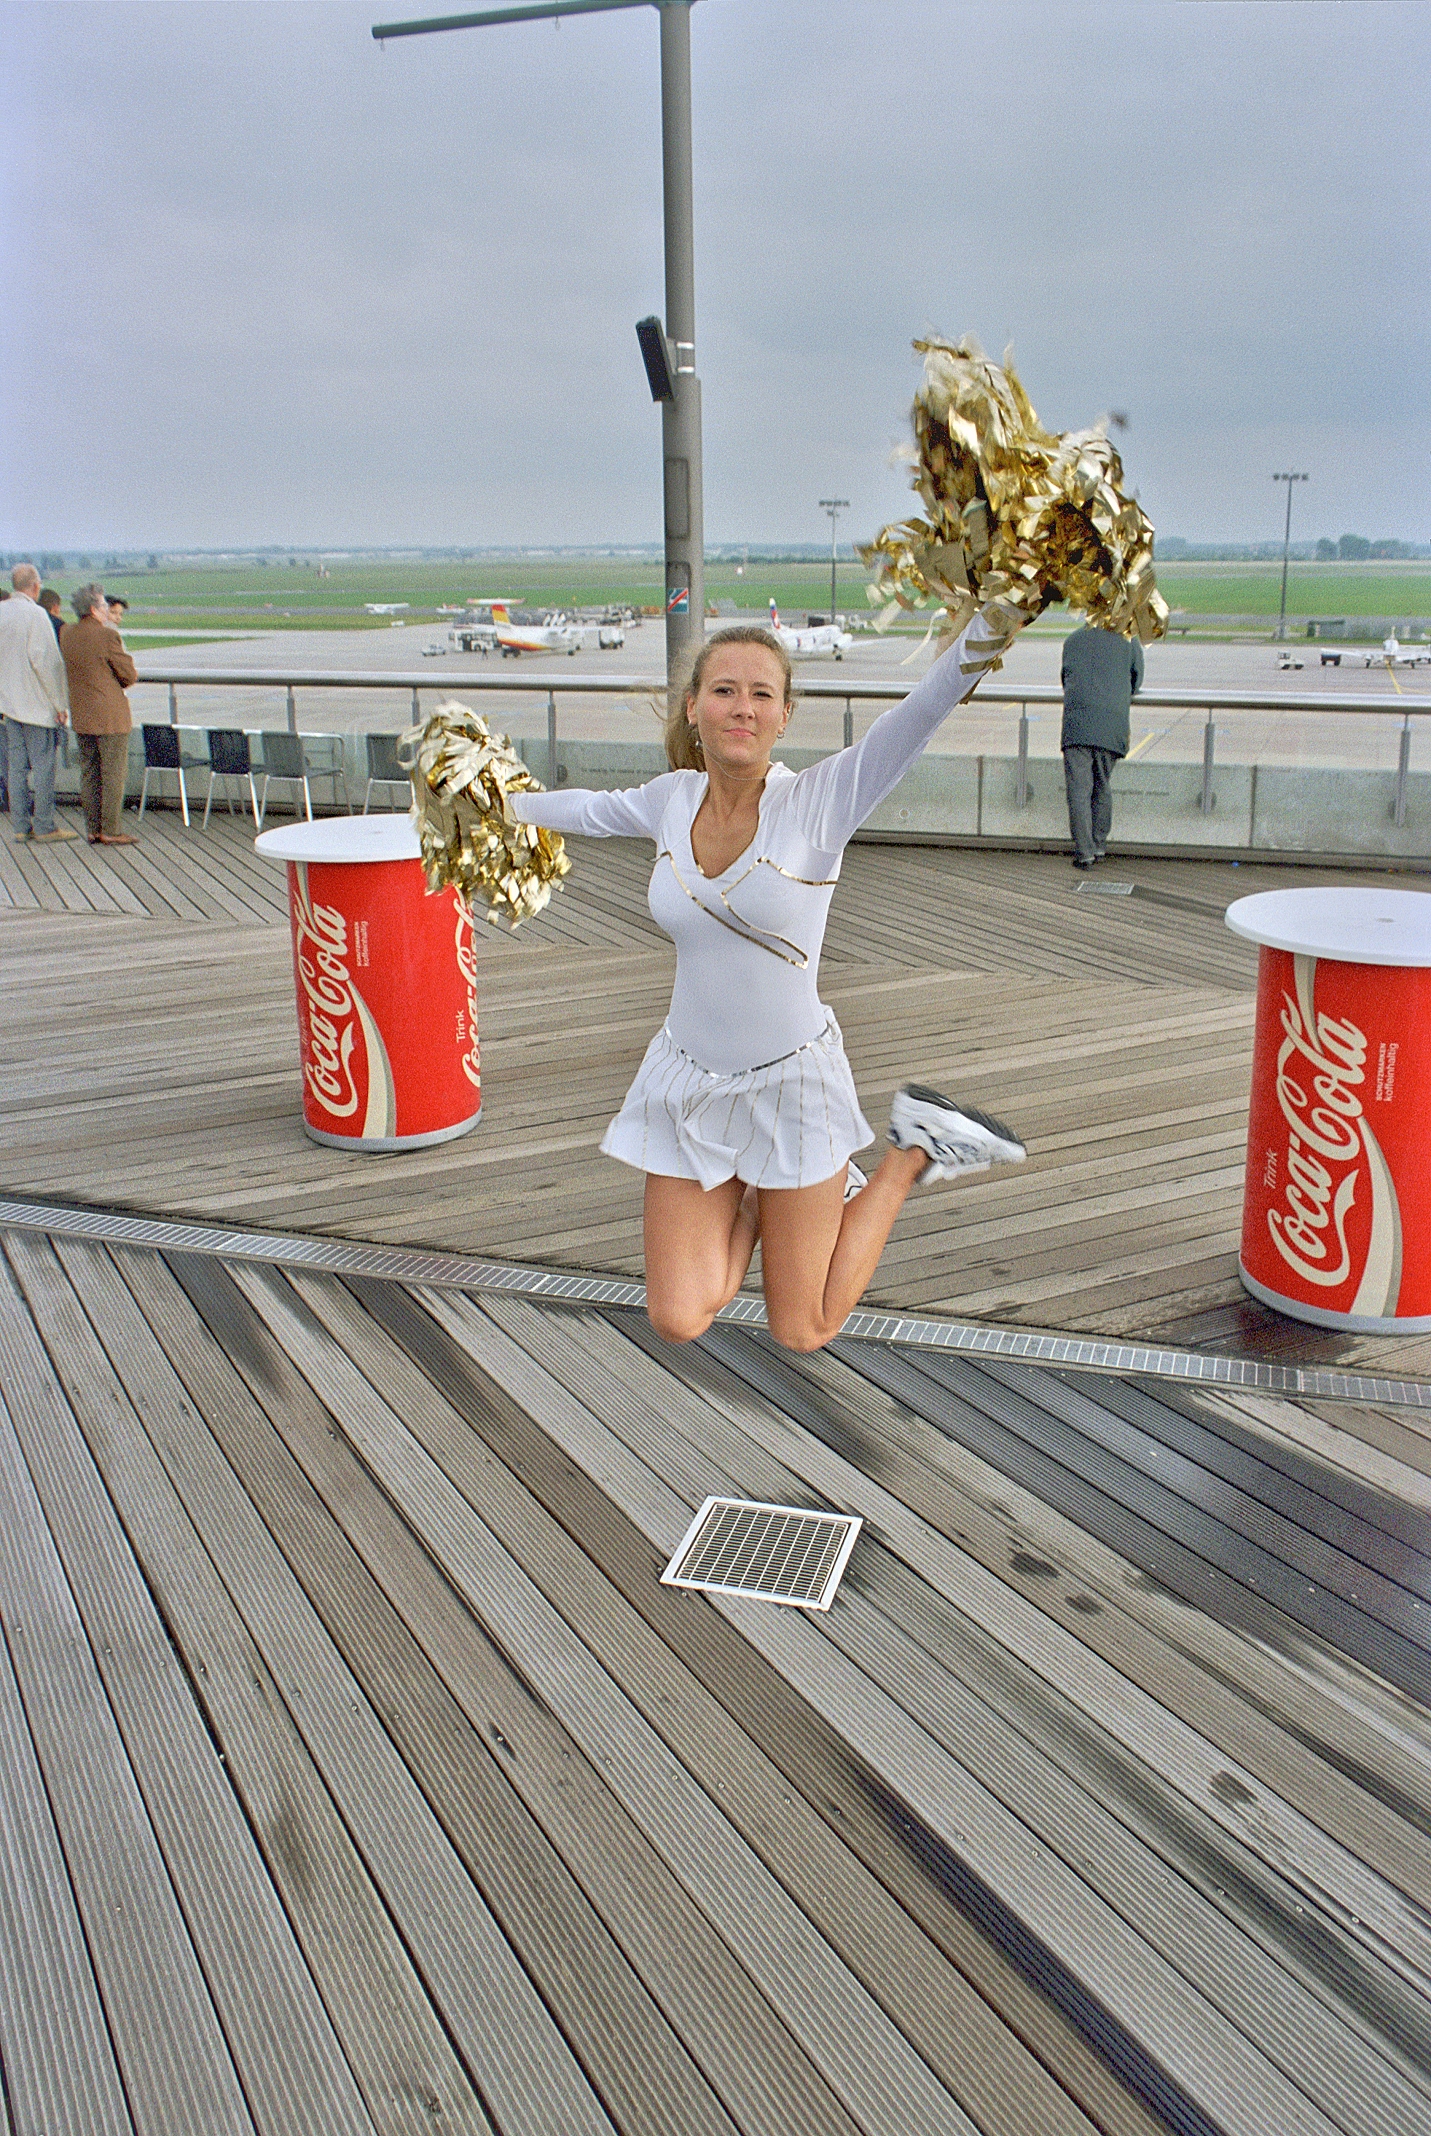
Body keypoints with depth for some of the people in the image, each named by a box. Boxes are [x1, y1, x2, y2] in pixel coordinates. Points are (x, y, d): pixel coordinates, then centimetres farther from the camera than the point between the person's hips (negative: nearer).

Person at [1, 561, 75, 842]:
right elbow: (46, 661, -18)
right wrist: (60, 703, -13)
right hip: (35, 703, -7)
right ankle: (44, 826, 0)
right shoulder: (36, 614, -13)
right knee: (43, 764, -2)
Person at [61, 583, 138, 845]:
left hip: (81, 715, 7)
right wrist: (132, 674, 12)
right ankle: (110, 831, 0)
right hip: (110, 715, -7)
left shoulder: (66, 634, 7)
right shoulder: (108, 636, -14)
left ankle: (93, 829, 14)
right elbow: (129, 676, -9)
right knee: (113, 774, -1)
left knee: (89, 774, 11)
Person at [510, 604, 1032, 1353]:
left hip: (790, 1082, -4)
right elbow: (595, 811, 21)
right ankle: (757, 1196, 30)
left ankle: (912, 1150, 25)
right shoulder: (675, 797, -2)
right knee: (678, 1321, 3)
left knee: (802, 1332, 9)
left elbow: (921, 710, -32)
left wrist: (985, 631, -51)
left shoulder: (819, 800, -15)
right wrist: (507, 803, 37)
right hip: (687, 1079, 4)